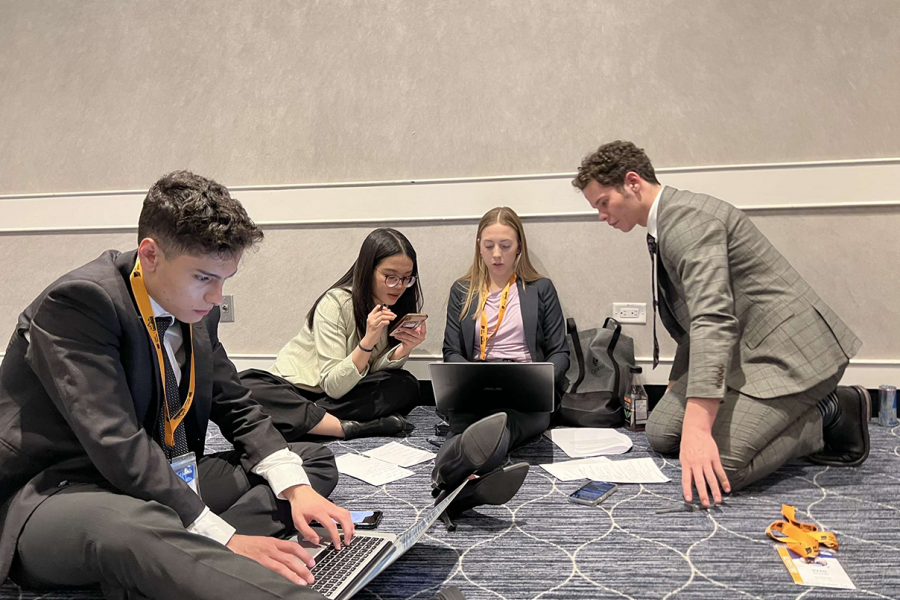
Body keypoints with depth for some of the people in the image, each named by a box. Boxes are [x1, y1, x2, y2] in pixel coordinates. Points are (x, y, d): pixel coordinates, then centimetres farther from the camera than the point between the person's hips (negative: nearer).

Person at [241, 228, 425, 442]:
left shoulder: (396, 305, -4)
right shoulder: (335, 302, -20)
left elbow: (375, 371, -9)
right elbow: (333, 385, -23)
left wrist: (404, 349, -28)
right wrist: (368, 341, -36)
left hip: (343, 389, 4)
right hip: (295, 389, -3)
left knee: (406, 387, -24)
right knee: (244, 386, -34)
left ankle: (298, 420, -23)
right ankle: (349, 428, -34)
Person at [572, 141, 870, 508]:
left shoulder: (688, 218, -20)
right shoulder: (664, 226, 13)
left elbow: (714, 320, -33)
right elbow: (697, 321, 23)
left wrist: (697, 427, -38)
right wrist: (677, 385, 27)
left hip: (789, 351, -10)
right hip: (740, 350, 10)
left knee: (716, 468, -22)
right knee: (660, 432, 5)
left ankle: (827, 413, 1)